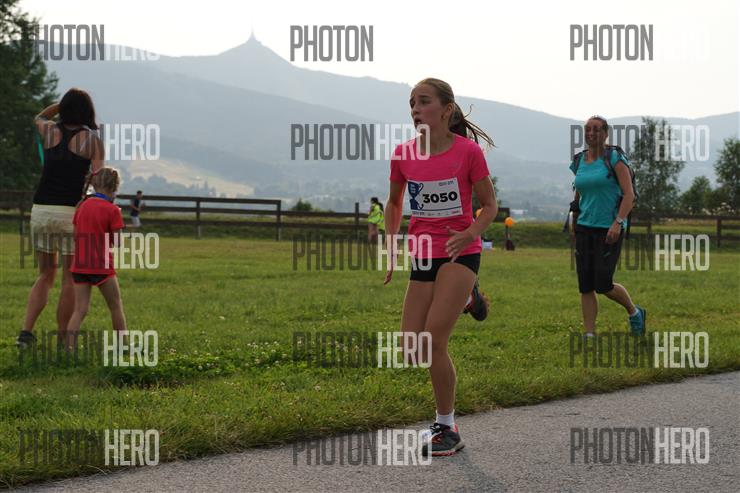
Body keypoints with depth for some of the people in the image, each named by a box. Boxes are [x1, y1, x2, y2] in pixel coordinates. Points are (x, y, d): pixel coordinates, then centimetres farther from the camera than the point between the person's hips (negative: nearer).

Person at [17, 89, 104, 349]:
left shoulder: (49, 131, 9)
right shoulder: (92, 139, -2)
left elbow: (39, 117, 35)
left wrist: (65, 102, 25)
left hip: (41, 210, 4)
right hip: (72, 213, -4)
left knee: (45, 276, 16)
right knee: (70, 281, 6)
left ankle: (26, 331, -1)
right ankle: (63, 343, 7)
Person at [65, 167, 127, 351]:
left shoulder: (82, 206, 8)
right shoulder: (112, 210, -9)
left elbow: (76, 235, 10)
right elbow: (118, 242, -7)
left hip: (79, 266, 5)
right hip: (102, 266, -5)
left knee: (80, 309, 3)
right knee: (116, 307, 11)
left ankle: (69, 347, -12)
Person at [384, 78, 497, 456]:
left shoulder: (468, 151, -10)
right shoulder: (404, 154, 0)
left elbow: (489, 205, -1)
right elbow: (394, 203, 16)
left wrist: (470, 234, -19)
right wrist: (392, 247, 5)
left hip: (460, 252, -5)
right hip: (422, 256, 5)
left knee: (432, 339, -15)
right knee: (411, 346, -2)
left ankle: (447, 429, 0)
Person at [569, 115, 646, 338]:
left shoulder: (615, 158, -5)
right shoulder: (578, 161, 11)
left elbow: (629, 194, -11)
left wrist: (618, 222, -22)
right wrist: (574, 228, 19)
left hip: (609, 229, -5)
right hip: (584, 228, 5)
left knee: (603, 284, -8)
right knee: (585, 286, 1)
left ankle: (634, 312, 19)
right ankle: (589, 335, 7)